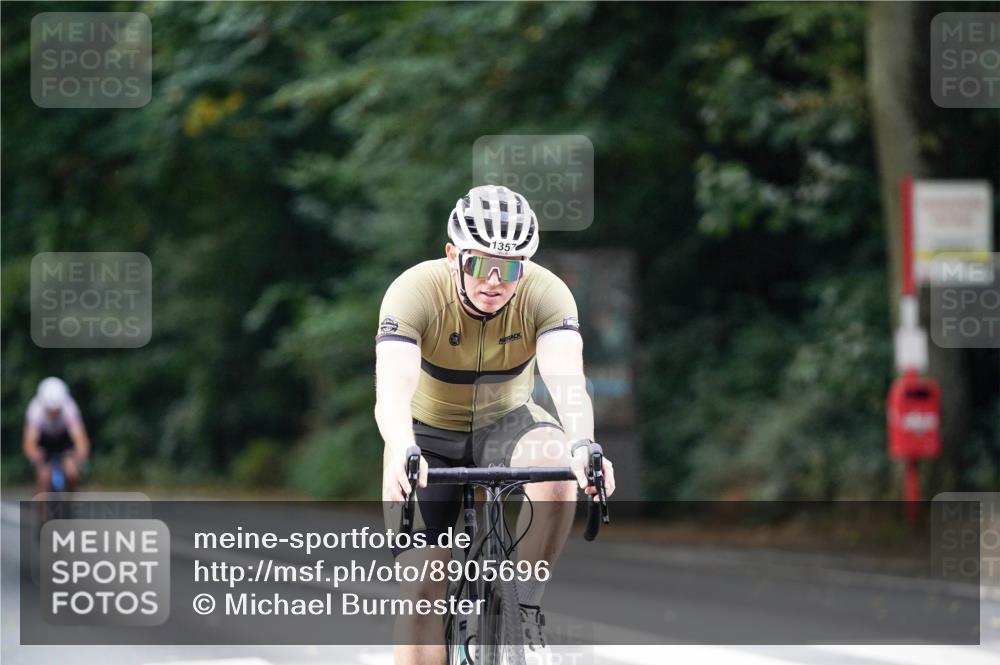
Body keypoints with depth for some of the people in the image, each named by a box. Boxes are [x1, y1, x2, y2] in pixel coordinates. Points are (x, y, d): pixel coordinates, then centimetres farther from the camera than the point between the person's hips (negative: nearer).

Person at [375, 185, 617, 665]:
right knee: (422, 588, -11)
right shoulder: (415, 292, -28)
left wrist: (582, 446, -60)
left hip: (507, 424, 1)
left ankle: (524, 610, -15)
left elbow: (566, 378, -40)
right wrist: (404, 455, -63)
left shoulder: (546, 294, -24)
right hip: (429, 435, 0)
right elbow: (392, 389, -42)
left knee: (557, 470, -33)